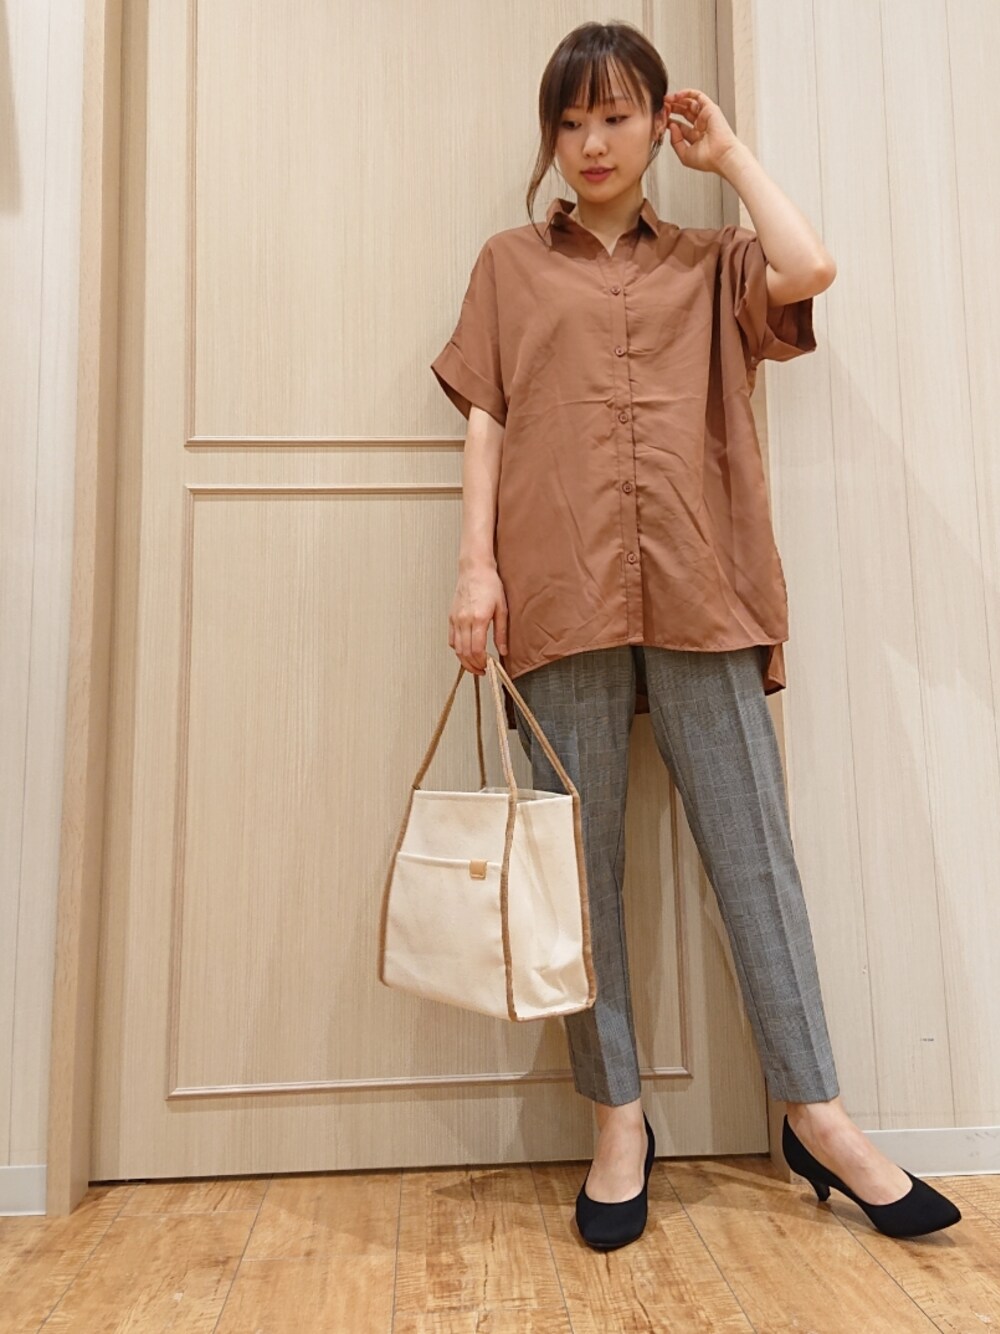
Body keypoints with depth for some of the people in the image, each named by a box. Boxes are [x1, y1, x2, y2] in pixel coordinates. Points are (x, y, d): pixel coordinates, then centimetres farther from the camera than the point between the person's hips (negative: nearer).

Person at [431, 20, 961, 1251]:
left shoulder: (709, 265, 22)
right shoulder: (511, 266, 20)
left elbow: (810, 270, 1)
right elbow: (486, 422, 10)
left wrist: (730, 155, 17)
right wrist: (475, 563, -3)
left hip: (698, 593, 1)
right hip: (560, 591, 0)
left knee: (753, 849, 0)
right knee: (581, 861, 1)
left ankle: (816, 1115, 14)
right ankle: (618, 1120, 15)